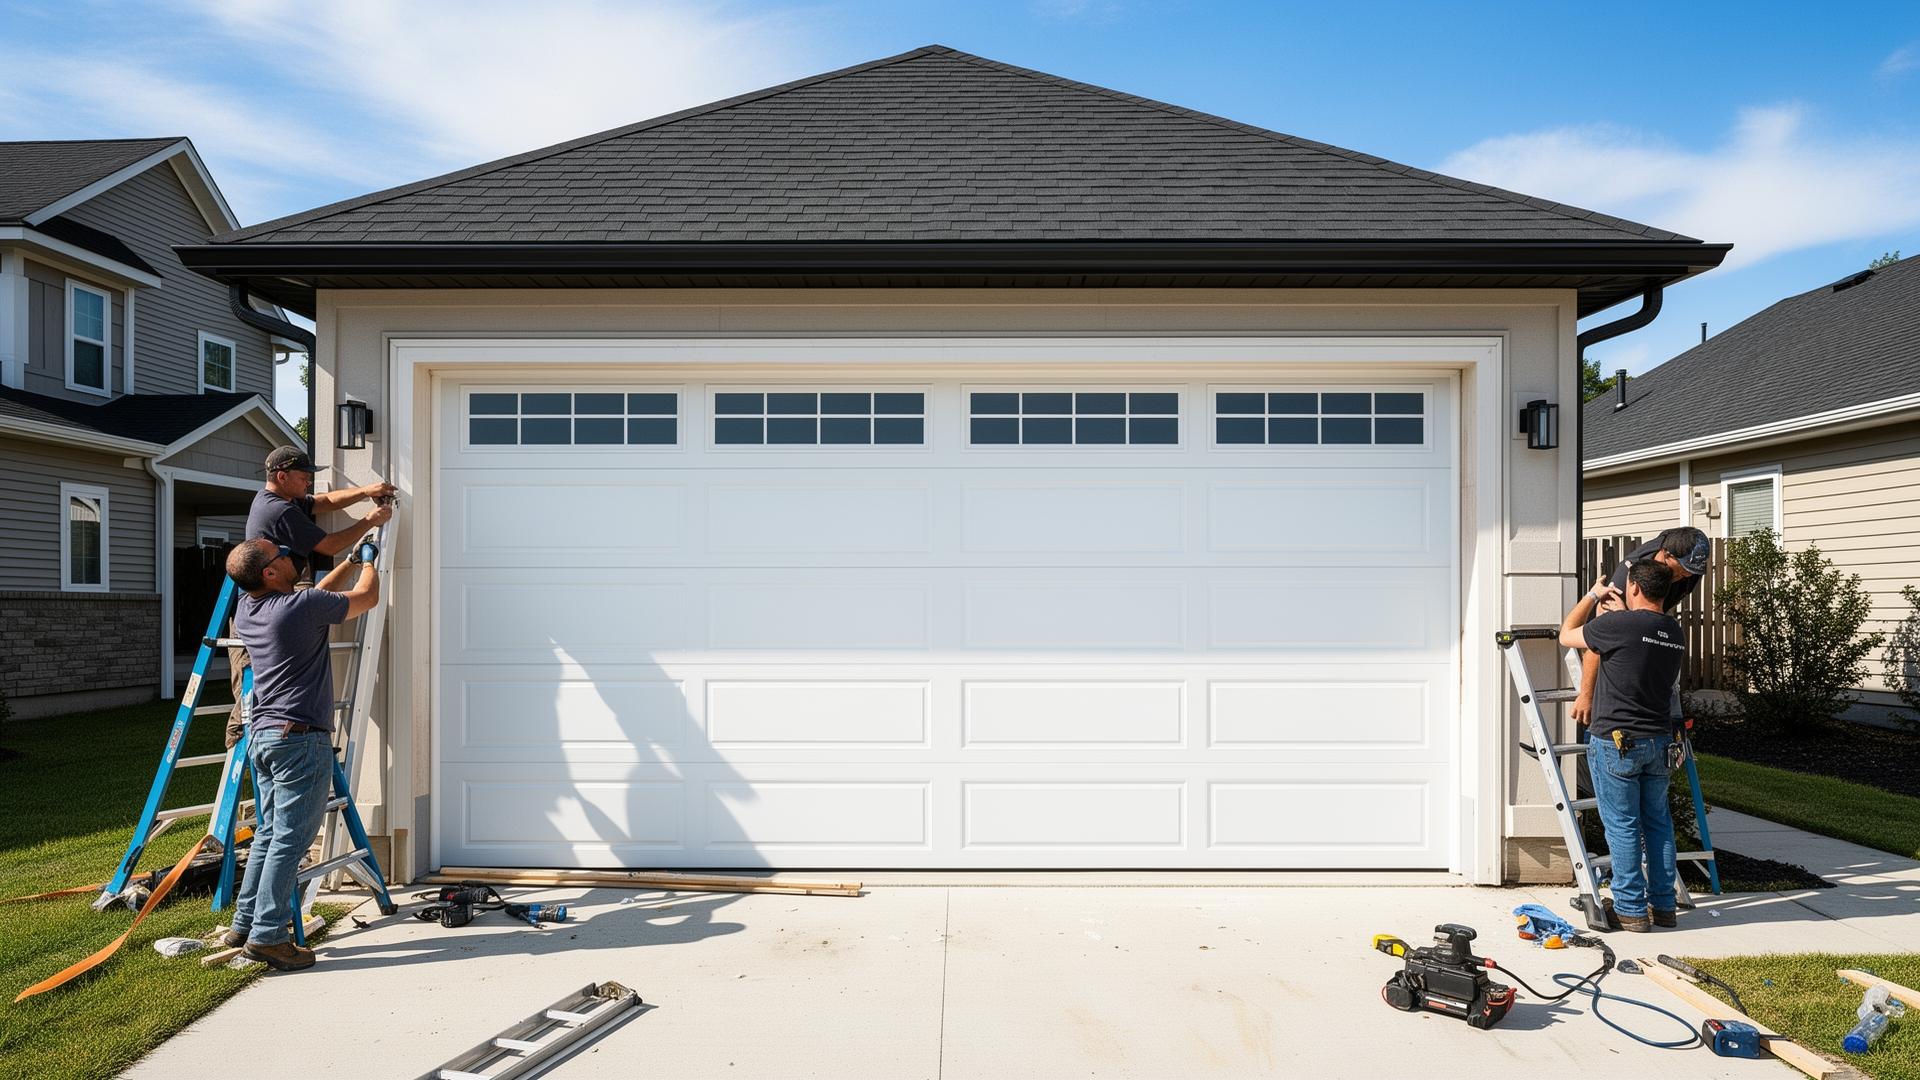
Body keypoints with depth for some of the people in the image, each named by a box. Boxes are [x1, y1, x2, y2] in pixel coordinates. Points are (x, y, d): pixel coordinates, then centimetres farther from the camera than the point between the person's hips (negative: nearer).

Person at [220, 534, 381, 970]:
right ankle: (266, 936, 0)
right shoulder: (303, 606, -16)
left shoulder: (246, 611, 9)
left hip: (262, 736, 9)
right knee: (290, 838, -3)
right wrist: (370, 561, 19)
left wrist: (352, 559, 30)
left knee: (269, 833, 17)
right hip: (301, 738, -9)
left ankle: (244, 925, 24)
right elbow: (368, 597, -1)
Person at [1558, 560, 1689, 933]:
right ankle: (1664, 905, 24)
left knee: (1622, 825, 2)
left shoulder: (1618, 624, -17)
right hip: (1659, 741, 7)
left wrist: (1593, 596, 11)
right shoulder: (1676, 633, 5)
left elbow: (1566, 635, -1)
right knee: (1658, 822, 16)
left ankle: (1631, 909, 8)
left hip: (1617, 742, -7)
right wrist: (1618, 609, 32)